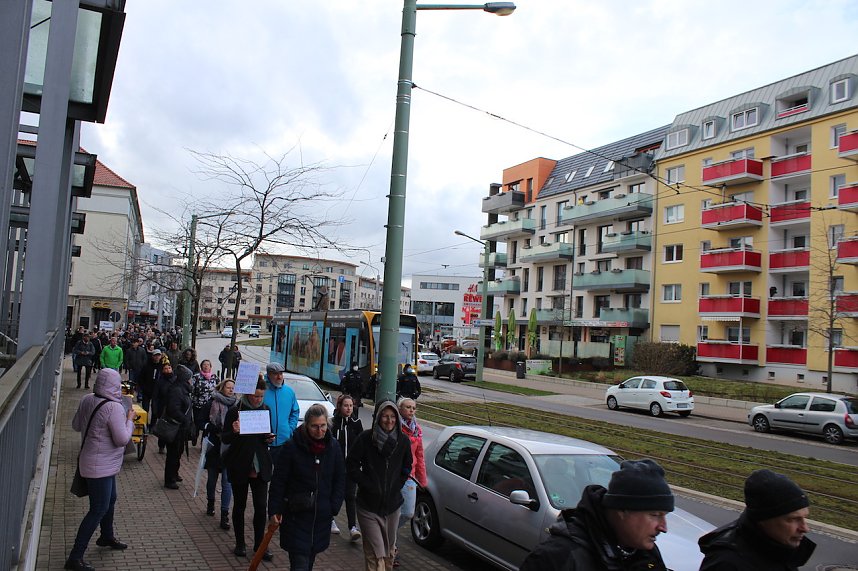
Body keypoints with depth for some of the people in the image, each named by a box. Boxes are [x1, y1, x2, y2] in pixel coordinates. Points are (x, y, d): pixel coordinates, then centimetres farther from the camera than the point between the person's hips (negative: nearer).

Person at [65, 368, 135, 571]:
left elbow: (76, 425, 10)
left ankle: (106, 537, 46)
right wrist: (129, 420, -11)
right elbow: (122, 439, -24)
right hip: (101, 466, -9)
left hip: (106, 464, 9)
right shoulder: (114, 408, -27)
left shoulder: (88, 400, -2)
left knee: (110, 500, 26)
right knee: (99, 510, -1)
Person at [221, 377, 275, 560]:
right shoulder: (235, 411, -10)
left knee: (261, 506, 1)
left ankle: (259, 544, 15)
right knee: (240, 505, 12)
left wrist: (269, 438, -7)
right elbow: (224, 438, -6)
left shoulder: (265, 410, 2)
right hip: (239, 466, -2)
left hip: (260, 467, 3)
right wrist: (234, 432, -27)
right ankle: (240, 543, 27)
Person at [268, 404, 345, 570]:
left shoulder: (333, 446, 0)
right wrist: (274, 509, -7)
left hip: (322, 516, 4)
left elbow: (340, 480, 7)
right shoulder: (292, 446, -11)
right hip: (296, 514, -4)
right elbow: (278, 481, -6)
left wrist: (334, 506, 0)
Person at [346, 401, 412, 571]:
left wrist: (397, 485, 5)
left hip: (392, 504, 4)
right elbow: (351, 465, -5)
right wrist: (367, 485, -9)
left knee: (389, 549, 17)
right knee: (375, 552, -8)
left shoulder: (403, 440, 0)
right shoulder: (366, 438, -10)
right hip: (369, 505, -4)